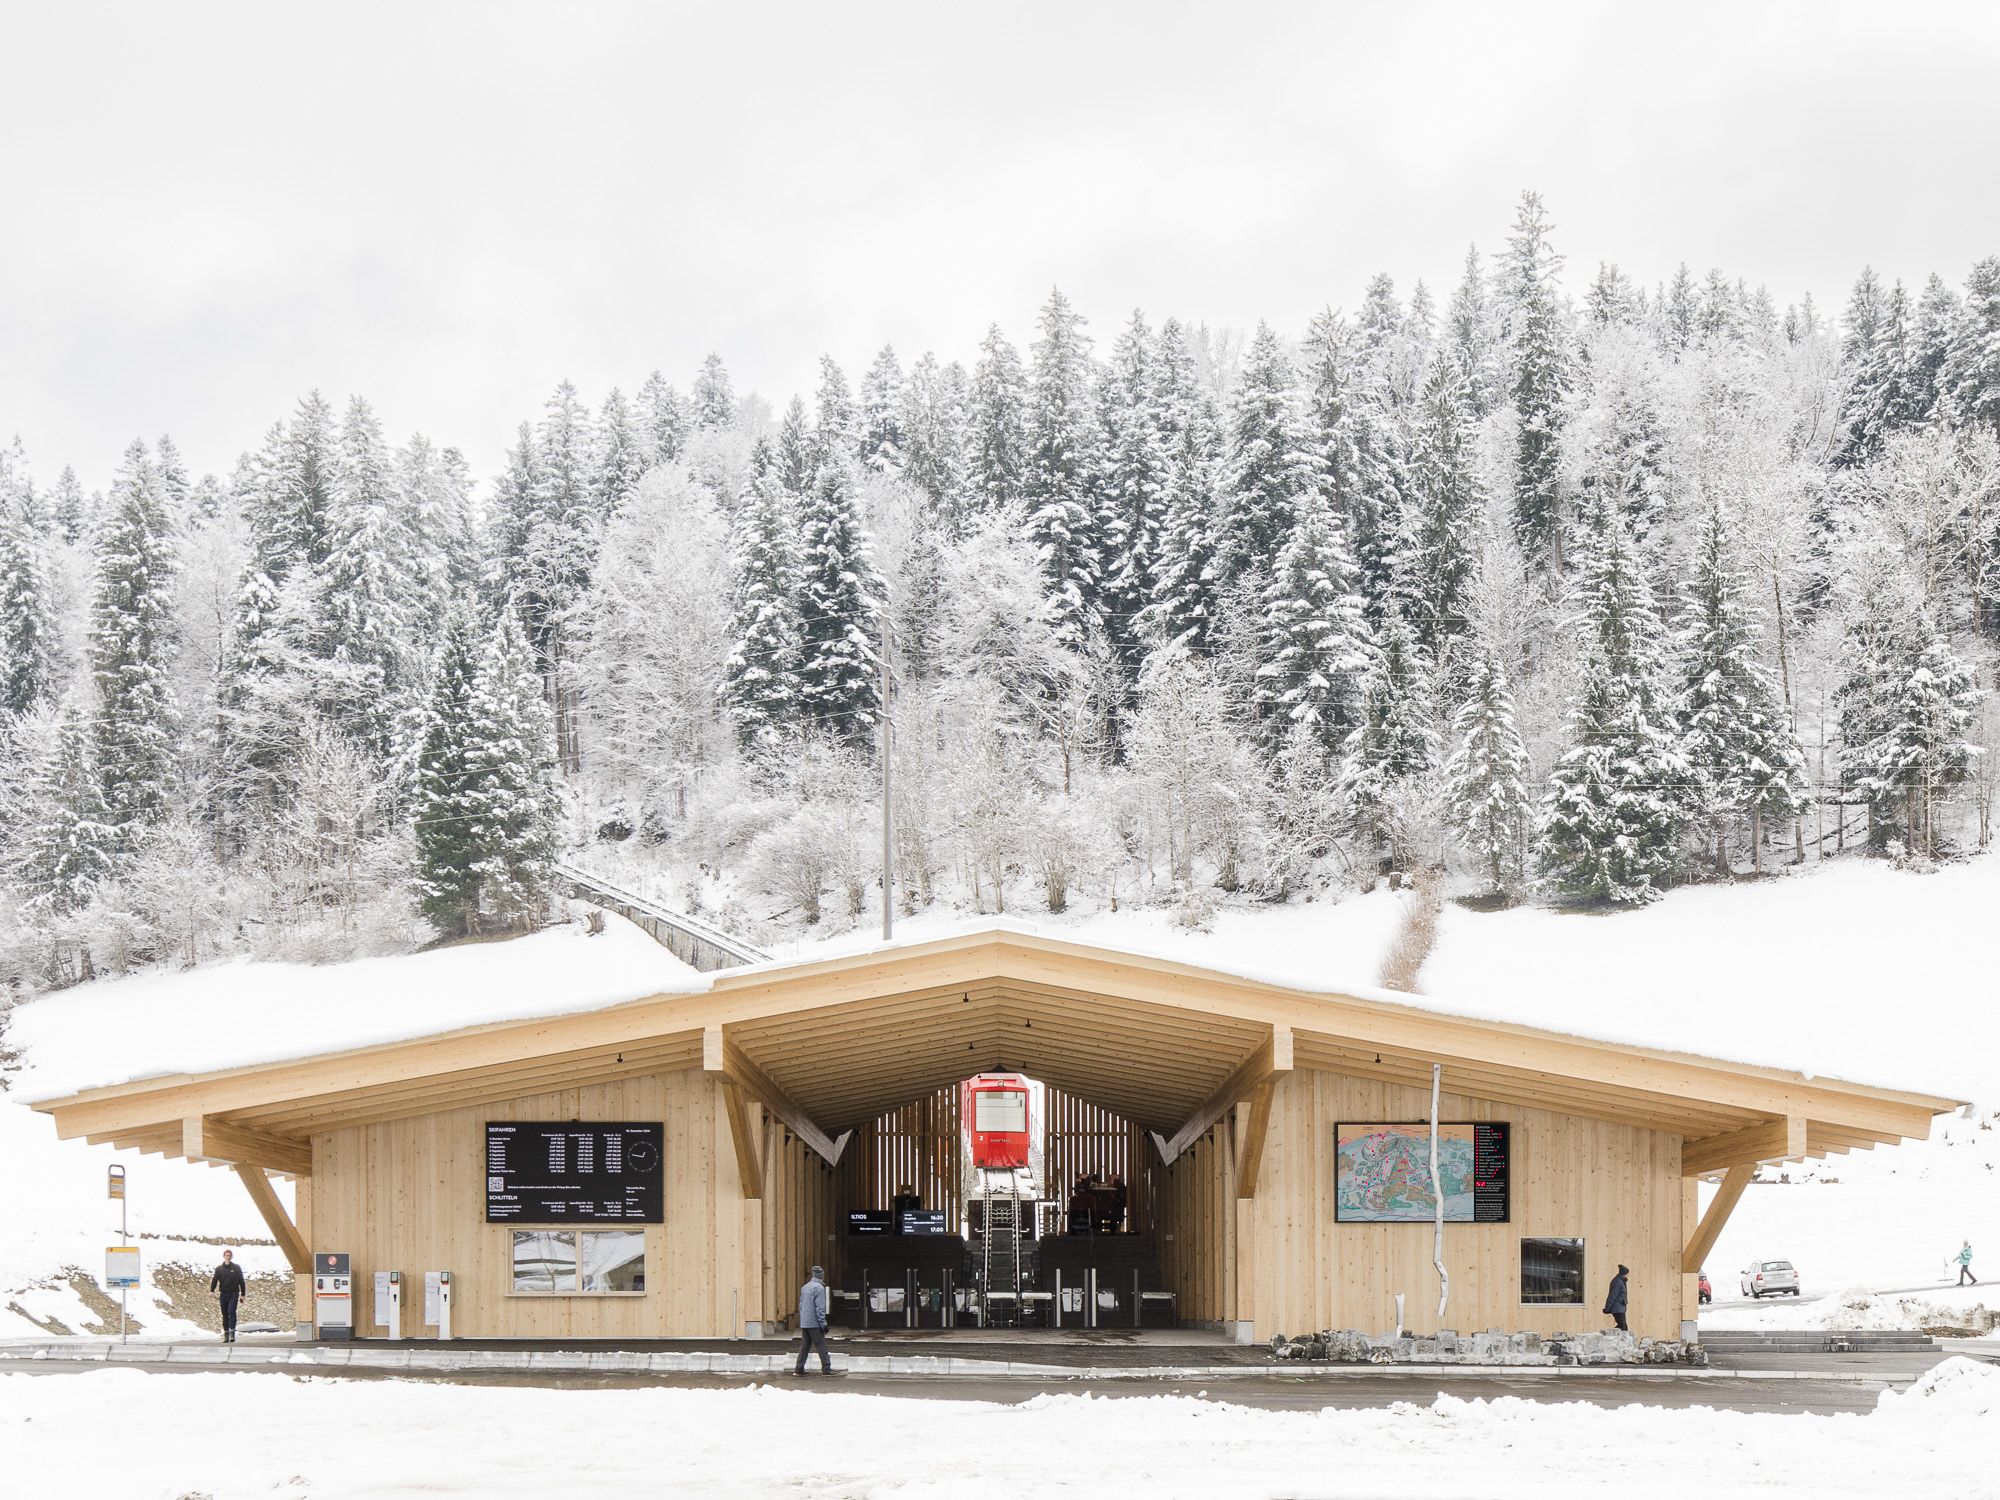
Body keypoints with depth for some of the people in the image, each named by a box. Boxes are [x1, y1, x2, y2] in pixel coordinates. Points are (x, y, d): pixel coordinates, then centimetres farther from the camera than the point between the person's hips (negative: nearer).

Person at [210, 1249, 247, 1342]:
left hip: (234, 1294, -2)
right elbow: (214, 1280, 3)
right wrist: (212, 1290, -15)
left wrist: (242, 1294, 6)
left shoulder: (236, 1268, 7)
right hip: (223, 1294, 2)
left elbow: (241, 1281, 9)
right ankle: (226, 1335, 9)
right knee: (225, 1314, 5)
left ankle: (232, 1333, -22)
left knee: (231, 1312, -17)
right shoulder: (219, 1268, 9)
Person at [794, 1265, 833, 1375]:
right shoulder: (819, 1288, -10)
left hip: (804, 1324, 8)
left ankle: (799, 1369, 9)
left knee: (804, 1346, 10)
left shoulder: (804, 1287, 15)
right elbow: (819, 1308, -16)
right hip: (814, 1323, -8)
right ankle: (826, 1369, -5)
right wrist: (823, 1324, -14)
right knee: (821, 1346, -4)